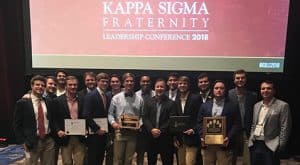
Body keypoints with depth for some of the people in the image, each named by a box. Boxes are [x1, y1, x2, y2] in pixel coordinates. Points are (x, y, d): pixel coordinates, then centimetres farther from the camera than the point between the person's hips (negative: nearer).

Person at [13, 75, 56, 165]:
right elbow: (17, 125, -4)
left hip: (48, 141, 4)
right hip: (32, 142, -4)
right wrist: (22, 142, -8)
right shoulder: (22, 103, -5)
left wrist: (53, 136, 6)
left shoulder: (48, 102, 7)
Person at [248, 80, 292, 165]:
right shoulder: (256, 105, 11)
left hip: (270, 146, -5)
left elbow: (285, 128, -9)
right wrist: (250, 140, 10)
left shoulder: (282, 105, -7)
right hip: (254, 144, 5)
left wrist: (280, 146, -12)